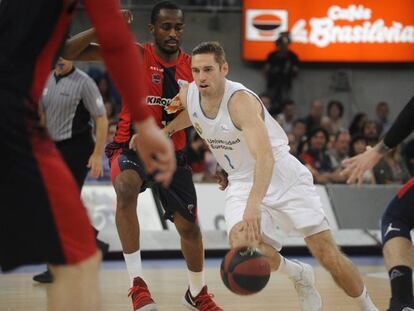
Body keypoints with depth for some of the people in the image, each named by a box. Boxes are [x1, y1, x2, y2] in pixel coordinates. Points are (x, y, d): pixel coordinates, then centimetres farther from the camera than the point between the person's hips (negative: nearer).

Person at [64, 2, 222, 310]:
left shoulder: (191, 67, -1)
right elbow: (70, 51, -15)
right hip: (131, 147, -4)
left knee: (189, 226, 10)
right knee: (126, 188, -37)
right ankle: (137, 283, -34)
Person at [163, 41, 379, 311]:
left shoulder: (241, 100, -28)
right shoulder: (188, 95, -7)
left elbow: (265, 156, -42)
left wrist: (254, 203, -56)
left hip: (283, 176, -5)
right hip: (242, 182, 5)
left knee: (328, 254, -6)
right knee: (242, 244, -25)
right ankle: (300, 275, 4)